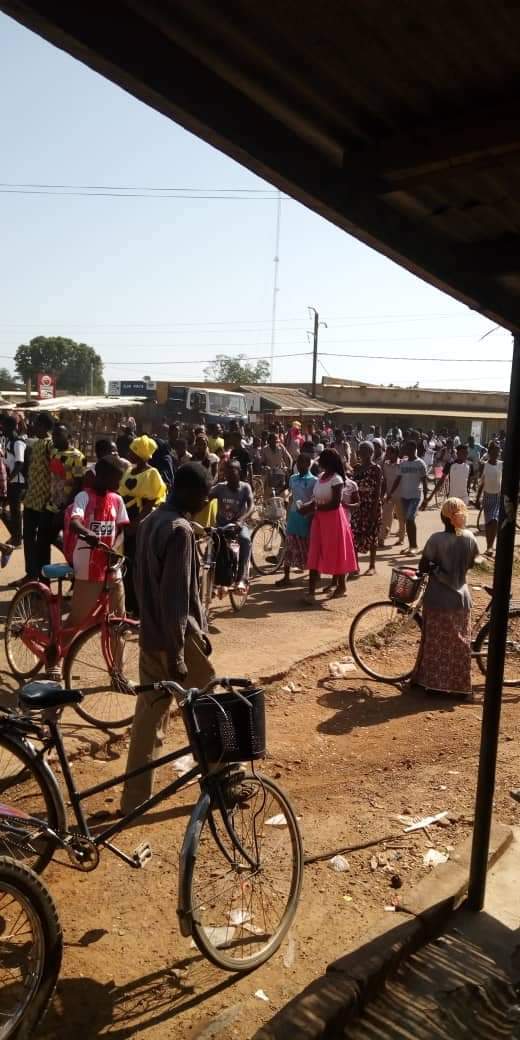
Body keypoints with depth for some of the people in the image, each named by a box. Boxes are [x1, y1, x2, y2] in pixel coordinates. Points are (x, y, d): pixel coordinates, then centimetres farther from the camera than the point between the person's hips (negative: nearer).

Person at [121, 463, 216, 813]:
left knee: (149, 717, 14)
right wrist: (177, 655, -22)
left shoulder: (150, 522, 9)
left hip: (150, 635, 9)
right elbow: (176, 597, -24)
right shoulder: (180, 530, -21)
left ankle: (134, 800, 21)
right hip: (176, 637, -9)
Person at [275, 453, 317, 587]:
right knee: (290, 547, 7)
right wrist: (288, 514, 14)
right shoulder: (293, 478, 10)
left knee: (308, 548, 2)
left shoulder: (314, 481, -8)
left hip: (306, 517, -5)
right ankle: (286, 576, 13)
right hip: (293, 516, 5)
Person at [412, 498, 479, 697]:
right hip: (460, 598, 3)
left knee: (435, 644, 11)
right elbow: (471, 563, 9)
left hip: (437, 599, -3)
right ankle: (459, 686, 21)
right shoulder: (469, 538, -5)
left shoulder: (436, 539, -15)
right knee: (460, 644, 14)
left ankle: (434, 683, 17)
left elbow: (423, 567, -10)